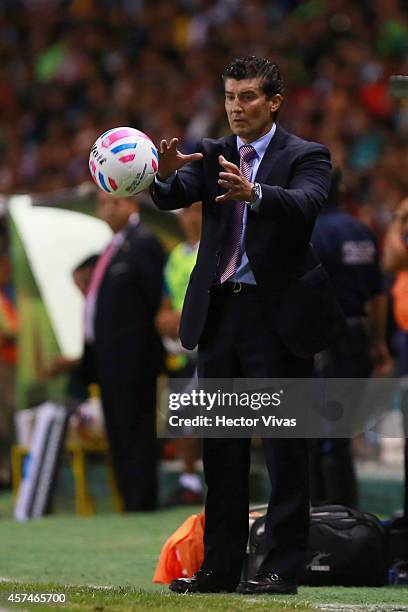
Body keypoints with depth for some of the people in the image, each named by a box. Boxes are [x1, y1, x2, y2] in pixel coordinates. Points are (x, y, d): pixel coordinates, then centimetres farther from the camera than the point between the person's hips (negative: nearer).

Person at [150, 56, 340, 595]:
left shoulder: (305, 157, -2)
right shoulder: (212, 155, 11)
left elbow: (305, 205, -22)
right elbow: (174, 197, -6)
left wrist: (253, 192, -41)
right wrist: (166, 174, -30)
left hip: (279, 314, -5)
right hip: (220, 310, 5)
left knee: (284, 444, -2)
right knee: (220, 445, 7)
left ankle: (283, 566, 1)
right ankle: (219, 566, 12)